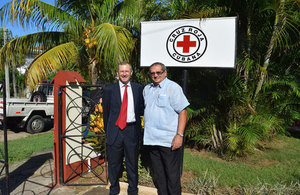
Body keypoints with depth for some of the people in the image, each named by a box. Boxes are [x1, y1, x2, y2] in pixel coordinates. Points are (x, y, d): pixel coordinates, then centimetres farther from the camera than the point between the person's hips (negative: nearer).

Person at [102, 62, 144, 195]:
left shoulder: (138, 88, 7)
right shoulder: (109, 90, 2)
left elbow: (142, 109, 13)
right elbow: (105, 112, 7)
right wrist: (108, 131, 7)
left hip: (132, 130, 1)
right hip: (115, 130, 0)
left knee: (132, 163, 13)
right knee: (114, 163, 12)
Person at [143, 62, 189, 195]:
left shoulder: (173, 88, -7)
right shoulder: (147, 89, 13)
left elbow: (182, 112, -11)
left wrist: (179, 135, -18)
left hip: (169, 140, -6)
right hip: (151, 139, 6)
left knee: (172, 174, 4)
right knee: (158, 173, 18)